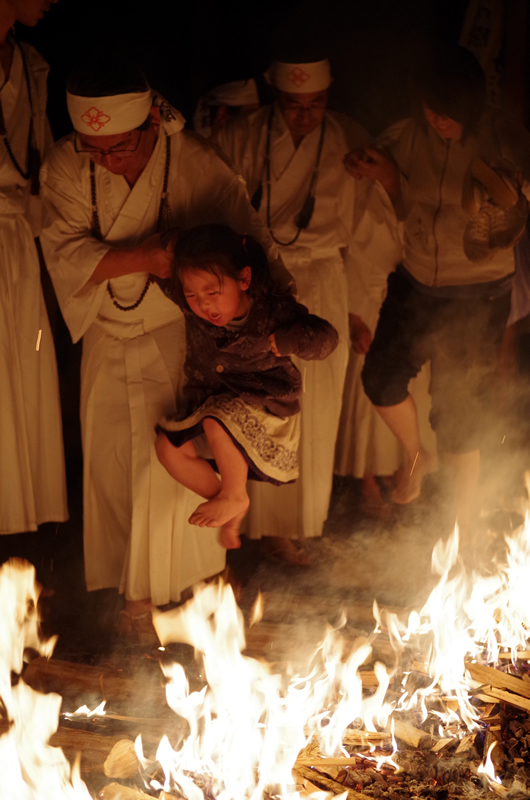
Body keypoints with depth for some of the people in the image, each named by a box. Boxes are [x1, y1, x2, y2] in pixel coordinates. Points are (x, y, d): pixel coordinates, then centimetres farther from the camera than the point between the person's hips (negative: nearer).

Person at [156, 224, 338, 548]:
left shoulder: (273, 312, -20)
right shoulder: (194, 313, -10)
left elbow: (325, 338, -29)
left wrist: (273, 343, -26)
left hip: (267, 413, -6)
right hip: (213, 406, 6)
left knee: (218, 423, -33)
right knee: (169, 446, -11)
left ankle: (235, 496, -5)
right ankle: (233, 510, 5)